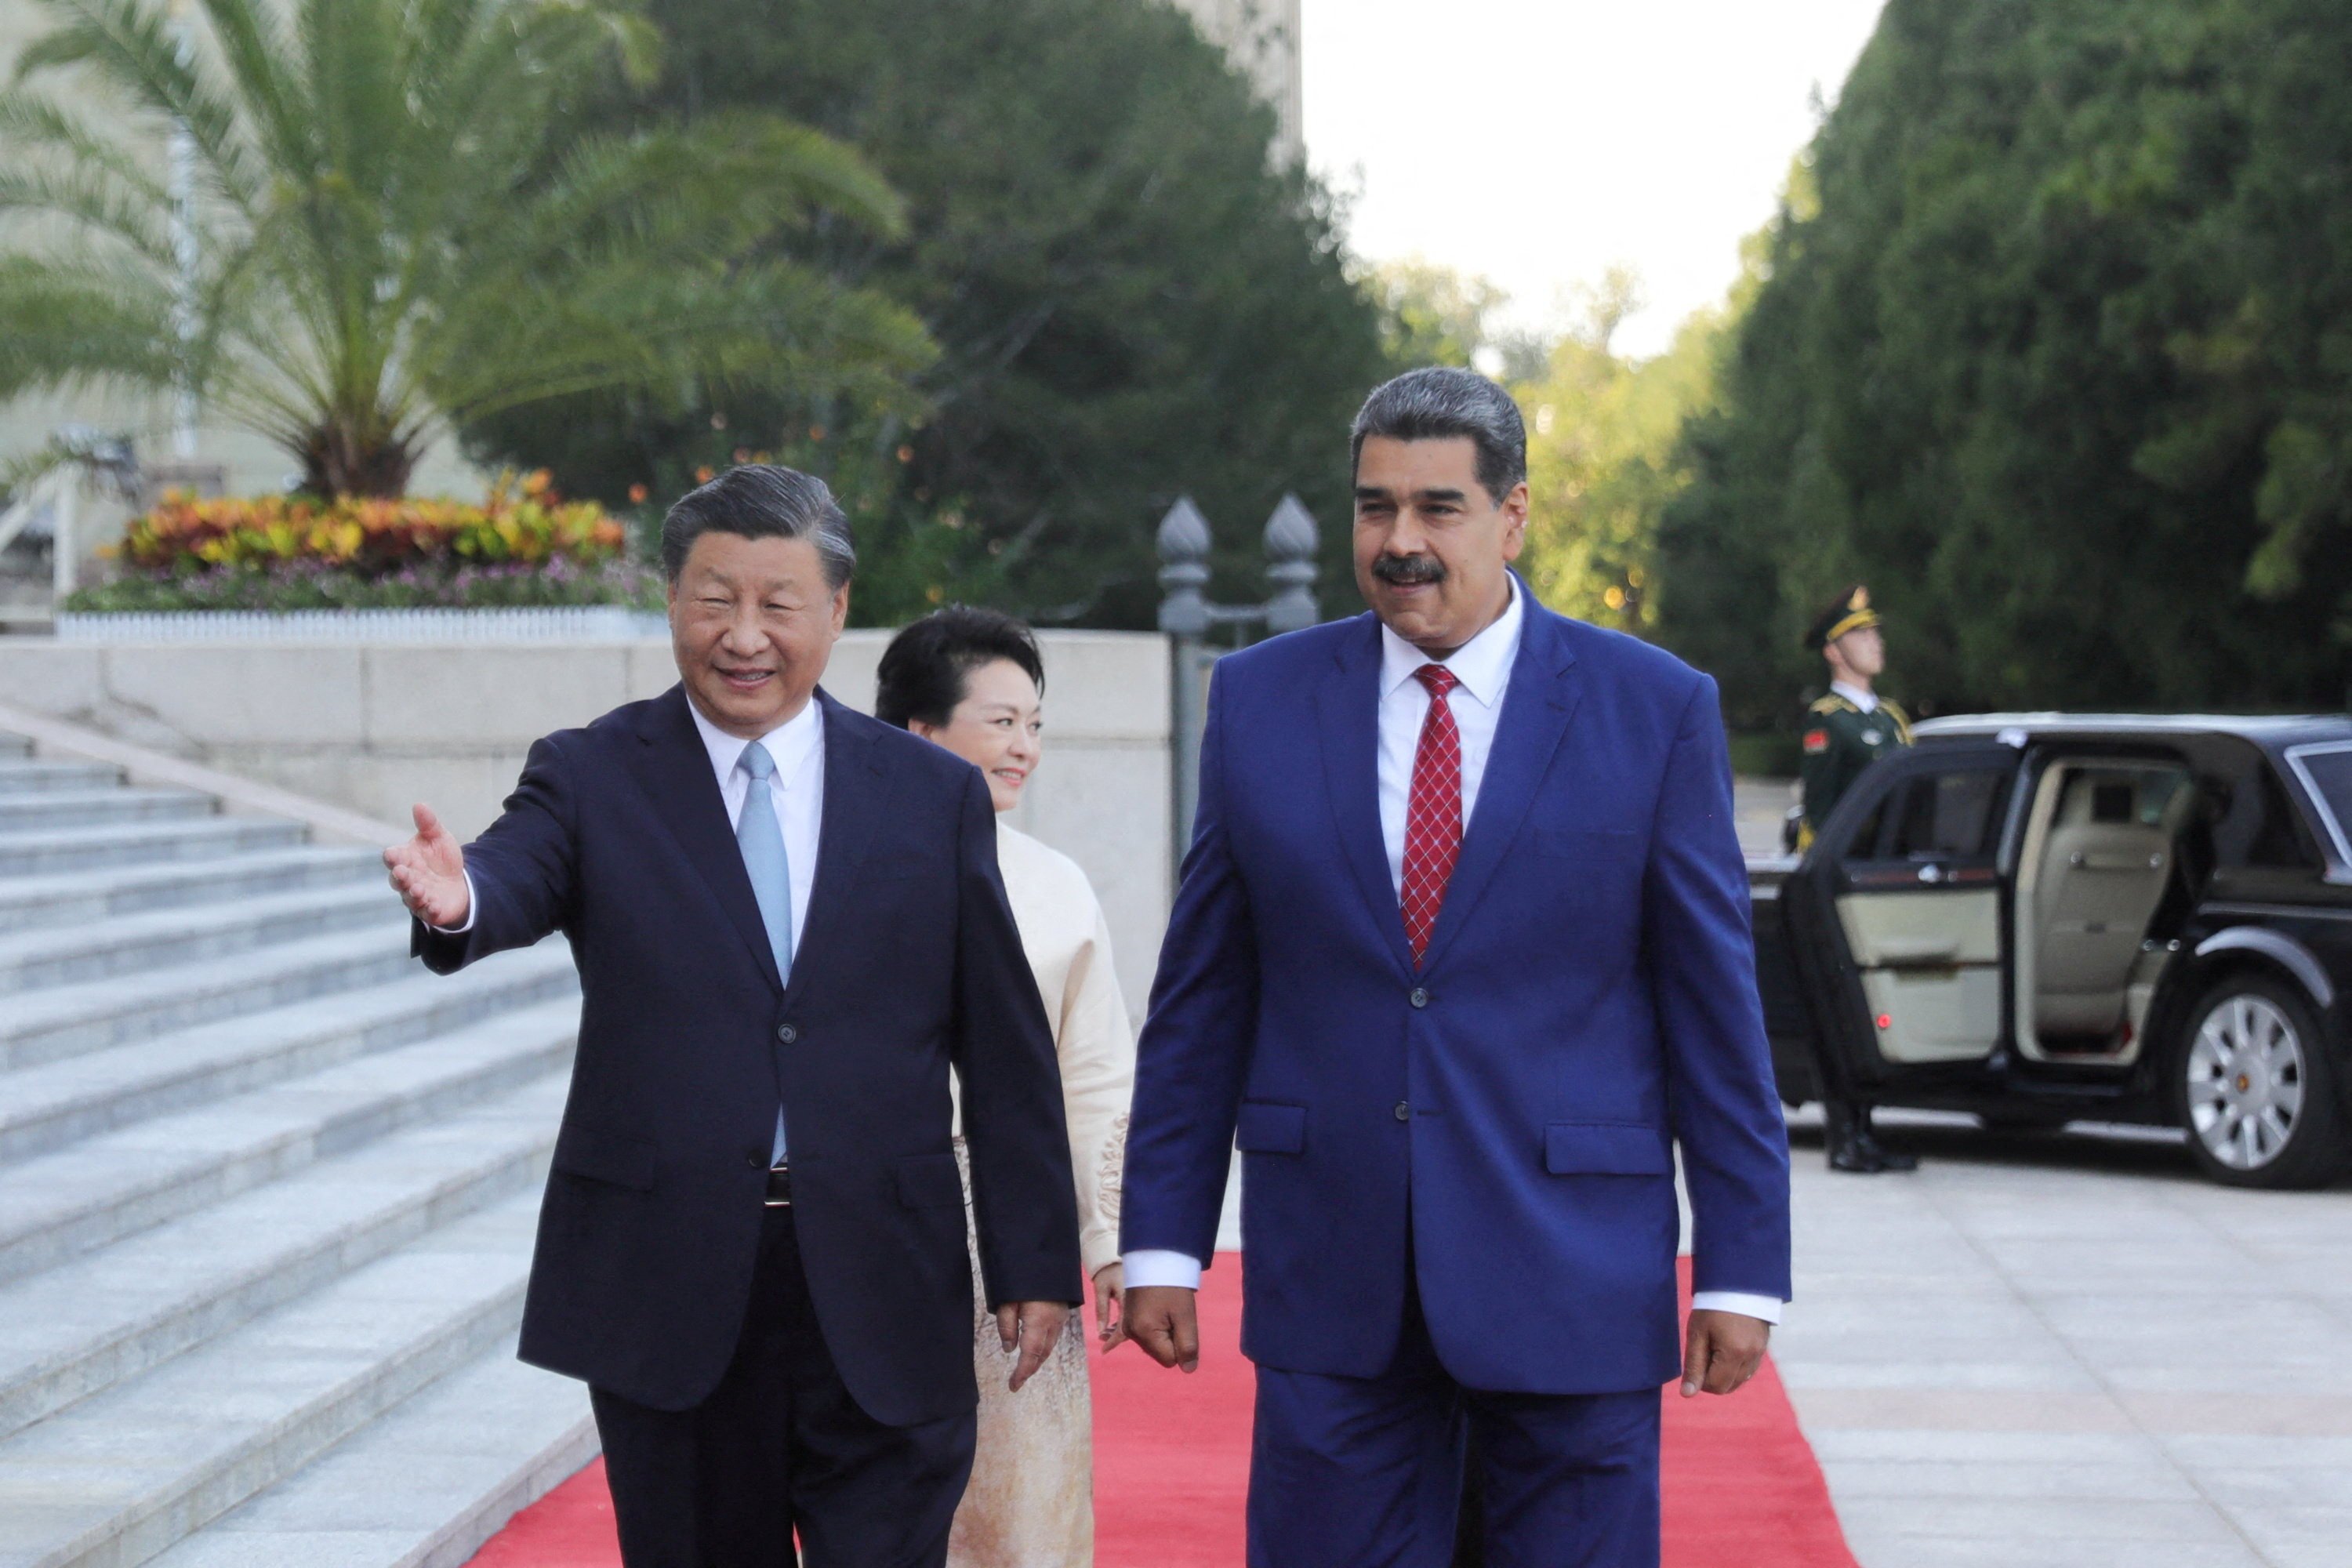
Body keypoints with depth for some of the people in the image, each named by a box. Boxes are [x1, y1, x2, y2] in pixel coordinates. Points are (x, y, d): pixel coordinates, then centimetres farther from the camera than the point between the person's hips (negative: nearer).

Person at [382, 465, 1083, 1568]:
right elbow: (520, 878, -18)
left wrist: (1034, 1264, 4)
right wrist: (460, 899, -43)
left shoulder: (935, 796, 7)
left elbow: (1005, 1054, 7)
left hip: (882, 1300, 0)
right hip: (668, 1294, 0)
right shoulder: (592, 780, 3)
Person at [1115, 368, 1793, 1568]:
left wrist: (1742, 1269, -3)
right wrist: (1163, 1241, 5)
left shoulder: (1656, 712, 0)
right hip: (1330, 1283, 2)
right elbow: (1200, 999, 9)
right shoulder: (1260, 702, 6)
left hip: (1571, 1278, -1)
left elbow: (1716, 1007, 0)